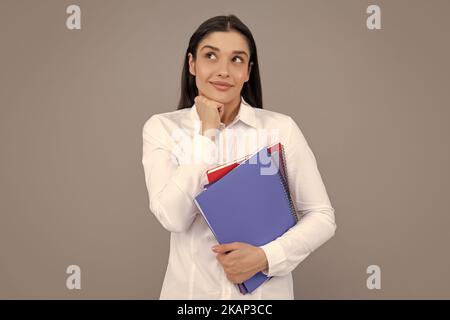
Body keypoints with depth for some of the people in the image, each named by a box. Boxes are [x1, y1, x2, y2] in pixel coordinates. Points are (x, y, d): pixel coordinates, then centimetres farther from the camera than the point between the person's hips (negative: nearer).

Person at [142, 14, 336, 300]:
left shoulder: (282, 128, -8)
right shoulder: (161, 127, -6)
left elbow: (322, 217, -5)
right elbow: (173, 218, -18)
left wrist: (266, 257, -19)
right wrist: (207, 133, -16)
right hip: (190, 289, 1)